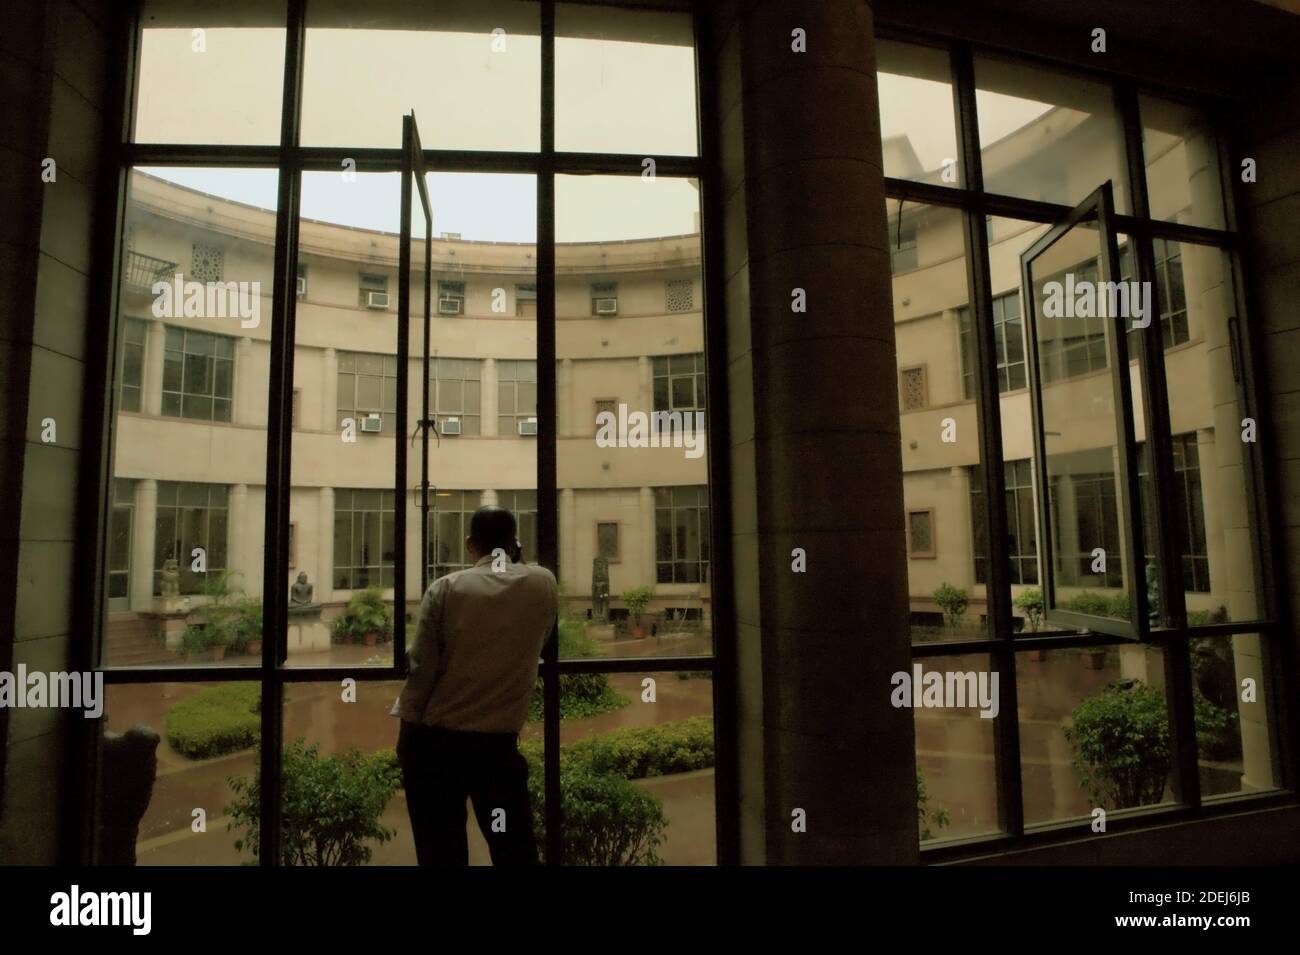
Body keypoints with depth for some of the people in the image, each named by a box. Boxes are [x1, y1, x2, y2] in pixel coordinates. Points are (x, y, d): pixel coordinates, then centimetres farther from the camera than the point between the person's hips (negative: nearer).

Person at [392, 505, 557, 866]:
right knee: (515, 849, 11)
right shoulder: (544, 584, -2)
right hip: (498, 742, 1)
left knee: (441, 851, 12)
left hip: (434, 740, 0)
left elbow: (421, 668, -9)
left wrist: (406, 728, 5)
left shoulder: (445, 588, -7)